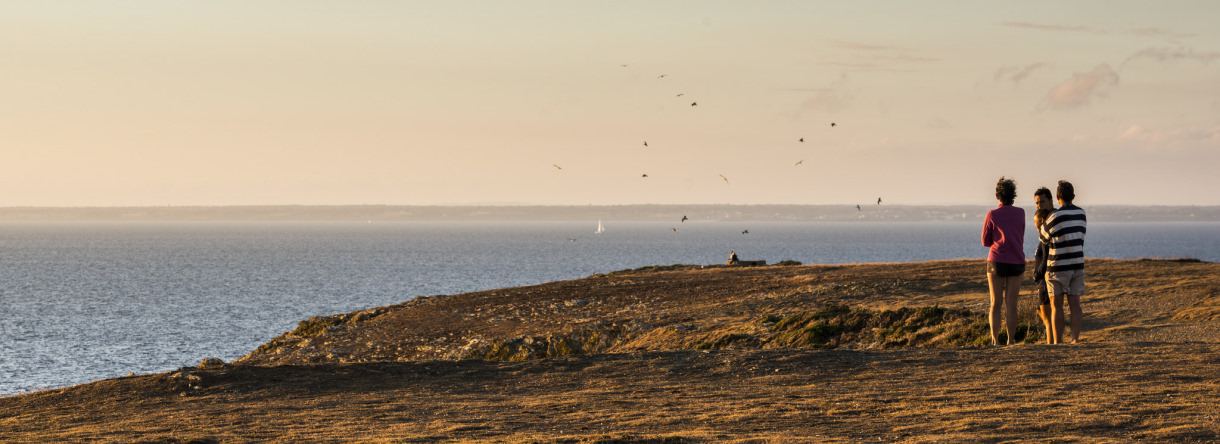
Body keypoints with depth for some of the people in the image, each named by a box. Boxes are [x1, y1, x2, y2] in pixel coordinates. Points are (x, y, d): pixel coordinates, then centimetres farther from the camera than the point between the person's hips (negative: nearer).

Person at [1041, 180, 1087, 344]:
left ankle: (1058, 342, -1)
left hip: (1058, 266, -5)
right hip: (1077, 265, 5)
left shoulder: (1055, 217, -14)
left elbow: (1044, 237, 2)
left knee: (1056, 305, 0)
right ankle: (1075, 339, -4)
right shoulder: (1081, 213, 4)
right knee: (1074, 304, 3)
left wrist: (1038, 228, 23)